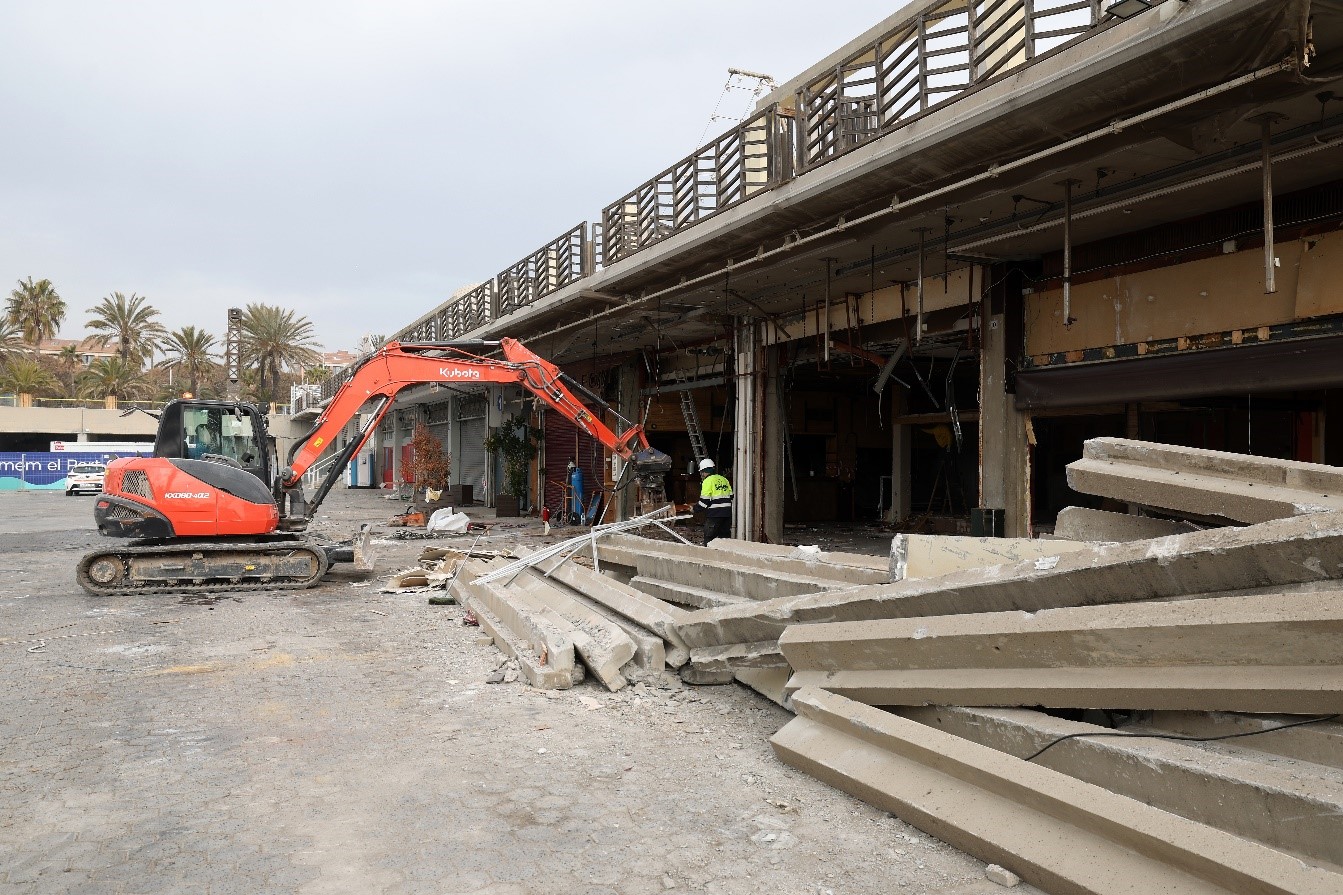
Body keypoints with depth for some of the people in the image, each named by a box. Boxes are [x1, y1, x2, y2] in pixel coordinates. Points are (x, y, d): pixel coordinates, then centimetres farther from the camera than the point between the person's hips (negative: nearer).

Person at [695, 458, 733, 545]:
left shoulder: (708, 481, -6)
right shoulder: (724, 480, 15)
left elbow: (704, 501, -11)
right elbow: (731, 497, 16)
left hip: (714, 514, -7)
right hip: (727, 513, 7)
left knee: (709, 538, 0)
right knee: (725, 536, 13)